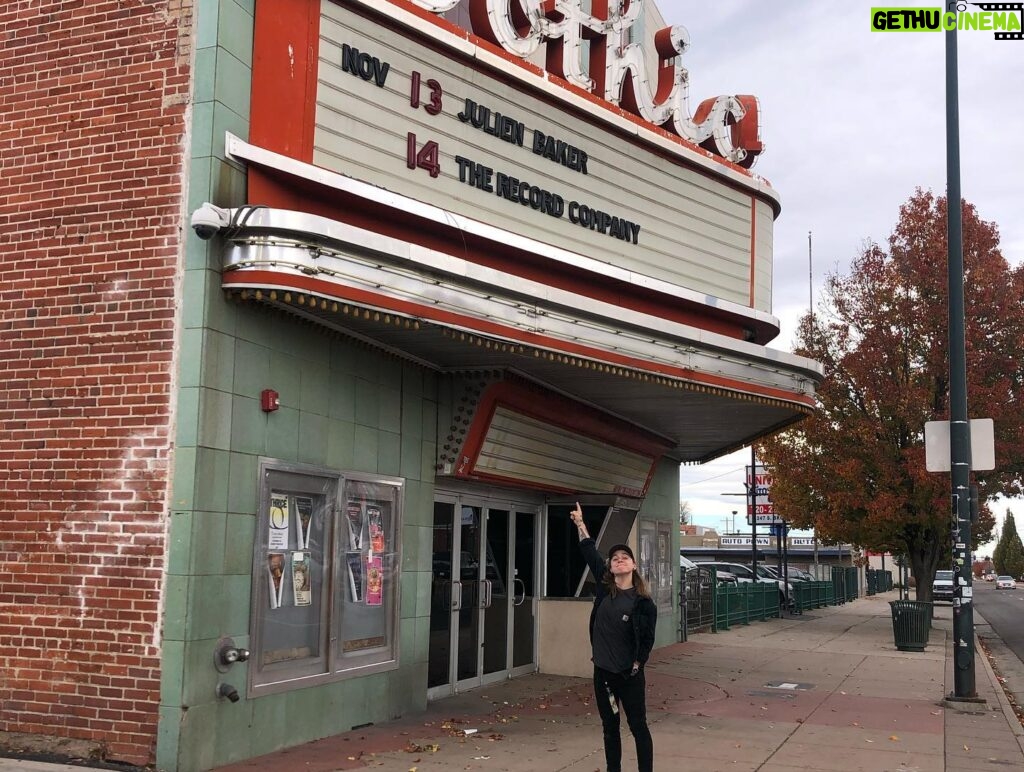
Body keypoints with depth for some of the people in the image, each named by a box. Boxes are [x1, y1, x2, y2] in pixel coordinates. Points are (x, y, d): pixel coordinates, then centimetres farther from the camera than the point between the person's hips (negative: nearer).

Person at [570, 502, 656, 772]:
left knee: (638, 726, 3)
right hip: (602, 671, 4)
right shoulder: (604, 588, 0)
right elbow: (591, 554, 3)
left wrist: (637, 665, -11)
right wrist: (580, 524, 3)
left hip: (629, 675, -4)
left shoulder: (643, 602, -9)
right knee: (610, 727, 12)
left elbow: (647, 639, -5)